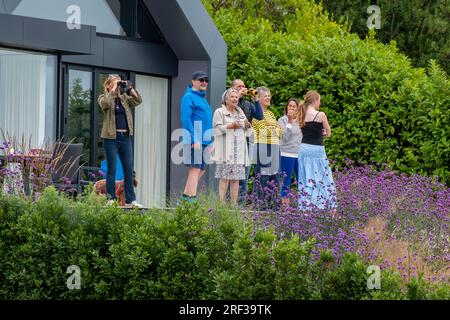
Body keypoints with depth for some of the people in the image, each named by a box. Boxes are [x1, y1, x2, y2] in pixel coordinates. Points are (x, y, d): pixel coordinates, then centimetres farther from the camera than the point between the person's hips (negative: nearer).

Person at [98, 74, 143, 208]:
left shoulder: (124, 98, 14)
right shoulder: (104, 98, 2)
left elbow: (138, 101, 0)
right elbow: (105, 104, -21)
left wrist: (130, 89, -9)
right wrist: (113, 90, -17)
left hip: (125, 137, 5)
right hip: (111, 138, -5)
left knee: (128, 169, 4)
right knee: (112, 169, -1)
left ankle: (130, 200, 7)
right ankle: (110, 199, 4)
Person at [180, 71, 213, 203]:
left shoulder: (202, 98, 20)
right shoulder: (189, 96, -7)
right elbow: (185, 119, -16)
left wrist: (209, 142, 20)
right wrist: (194, 139, -22)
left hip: (204, 141, 9)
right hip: (194, 140, -9)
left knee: (202, 169, 12)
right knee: (195, 170, -11)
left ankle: (186, 196, 18)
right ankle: (192, 199, -12)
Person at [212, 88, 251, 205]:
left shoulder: (240, 113, 22)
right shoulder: (219, 112, 3)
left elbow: (247, 133, 23)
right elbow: (217, 129, -8)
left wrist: (247, 126, 2)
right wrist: (230, 126, -17)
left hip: (239, 150, 6)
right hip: (225, 150, -6)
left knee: (236, 178, 2)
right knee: (224, 178, -11)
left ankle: (234, 204, 4)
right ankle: (222, 204, -12)